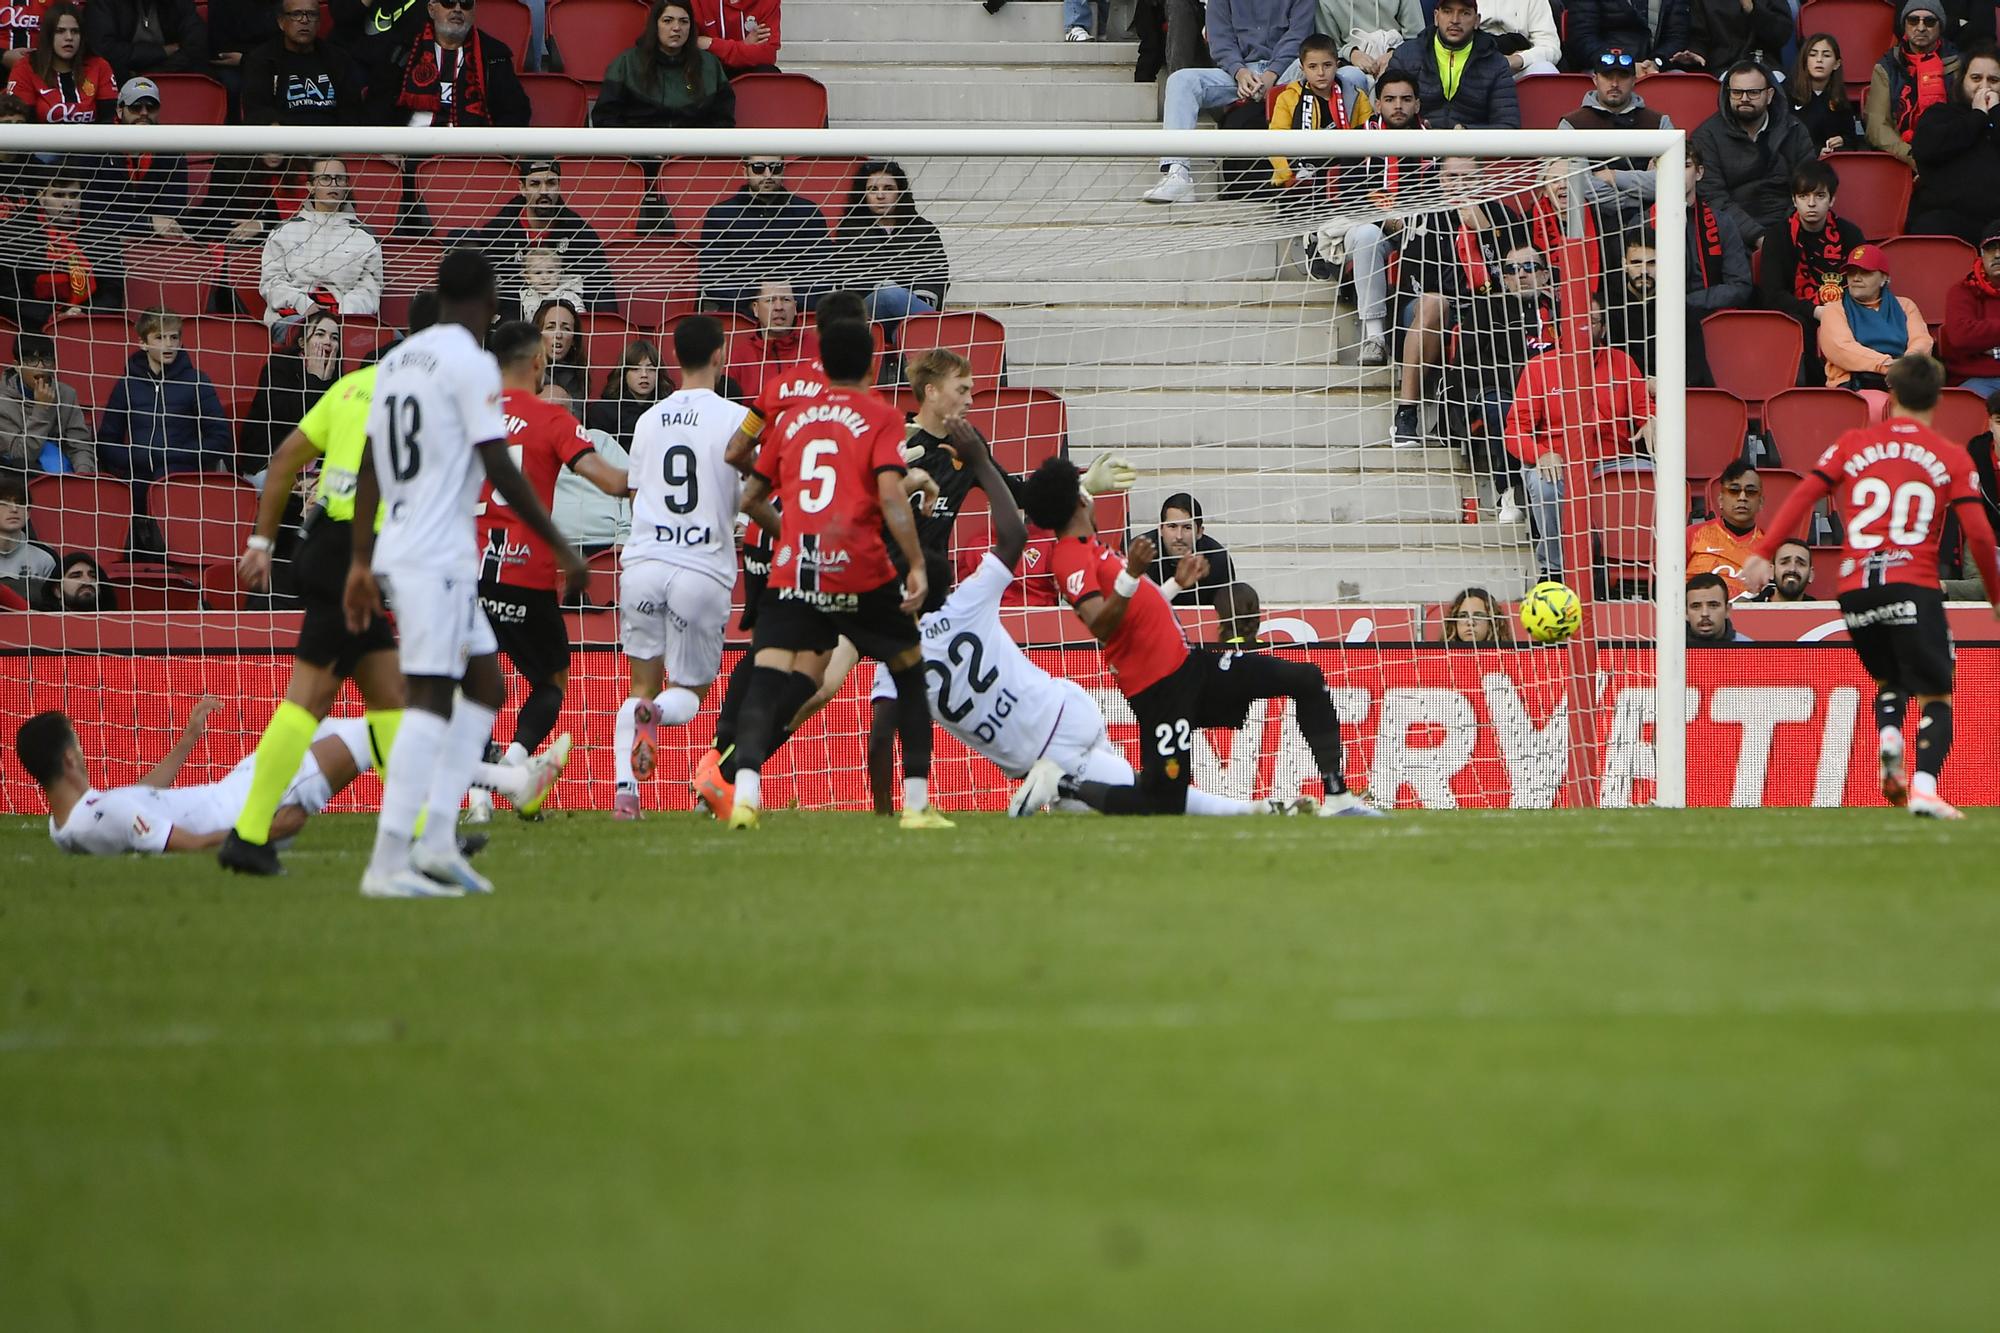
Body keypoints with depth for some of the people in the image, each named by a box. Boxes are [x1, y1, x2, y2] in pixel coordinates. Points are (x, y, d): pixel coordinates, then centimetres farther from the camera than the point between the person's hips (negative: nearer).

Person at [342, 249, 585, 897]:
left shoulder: (398, 358, 14)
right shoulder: (471, 363, -10)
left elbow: (369, 467, 15)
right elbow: (501, 471, -14)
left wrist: (362, 562, 19)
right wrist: (560, 547, -8)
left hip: (398, 554, 9)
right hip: (437, 561, -9)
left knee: (485, 685, 15)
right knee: (430, 703, -10)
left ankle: (437, 842, 8)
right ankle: (388, 862, -15)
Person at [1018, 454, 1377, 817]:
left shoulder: (1090, 549, 19)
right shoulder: (1072, 558, -13)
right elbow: (1100, 627, -28)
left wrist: (1177, 584, 31)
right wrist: (1130, 575, -39)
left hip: (1186, 664, 10)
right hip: (1159, 688, -10)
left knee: (1306, 679, 7)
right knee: (1164, 807, -16)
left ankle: (1336, 797, 5)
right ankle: (1059, 784, 1)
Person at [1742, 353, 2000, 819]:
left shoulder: (1853, 444, 12)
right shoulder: (1952, 458, 7)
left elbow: (1803, 496, 2)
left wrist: (1764, 554, 1)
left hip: (1855, 589, 3)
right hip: (1913, 586, -3)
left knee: (1890, 680, 25)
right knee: (1936, 697, 1)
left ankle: (1888, 735, -7)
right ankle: (1924, 786, -22)